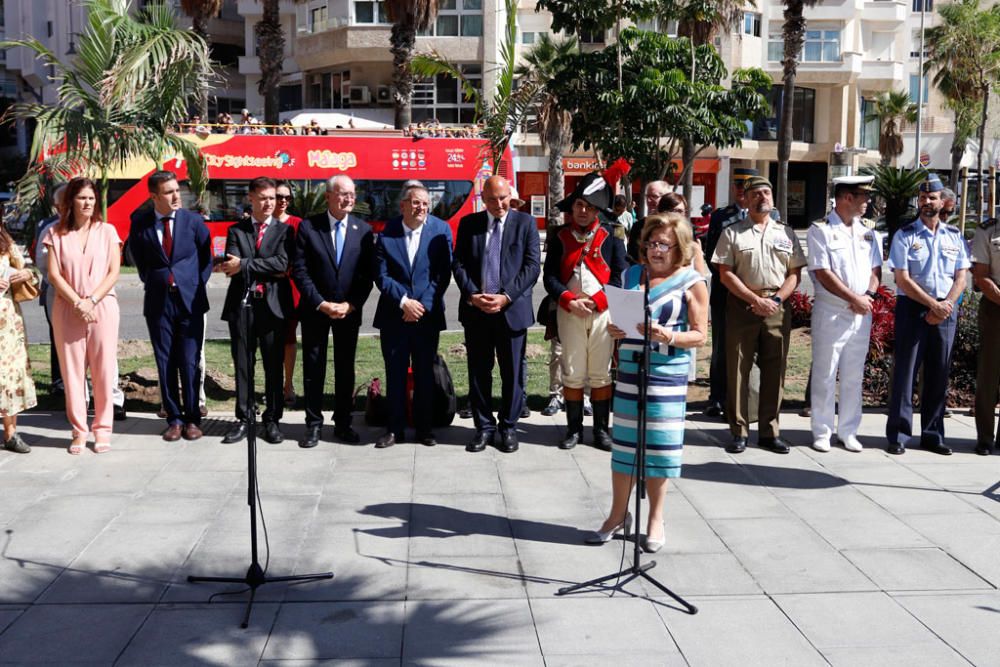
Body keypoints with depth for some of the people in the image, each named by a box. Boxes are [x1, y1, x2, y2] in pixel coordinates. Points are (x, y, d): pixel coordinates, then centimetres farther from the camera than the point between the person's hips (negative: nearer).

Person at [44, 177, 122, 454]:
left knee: (103, 370, 0)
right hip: (67, 309, 1)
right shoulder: (56, 233, 6)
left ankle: (102, 429, 9)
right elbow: (54, 275, 0)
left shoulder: (107, 231, 5)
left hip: (102, 308, 0)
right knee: (72, 370, 2)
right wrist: (78, 303, -10)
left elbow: (113, 273, 0)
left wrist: (91, 301, -11)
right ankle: (79, 430, 10)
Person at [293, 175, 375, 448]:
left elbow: (368, 274, 1)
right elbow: (300, 271, -6)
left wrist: (351, 305, -10)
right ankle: (314, 424, 14)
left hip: (349, 311, 1)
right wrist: (322, 304, -13)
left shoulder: (363, 230, 2)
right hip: (315, 310, -1)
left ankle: (343, 424, 18)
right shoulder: (308, 227, -3)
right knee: (313, 369, 5)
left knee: (346, 369, 8)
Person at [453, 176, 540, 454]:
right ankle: (484, 427, 18)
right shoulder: (469, 224, 8)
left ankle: (509, 427, 18)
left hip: (512, 309, -2)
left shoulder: (525, 223, 2)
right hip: (475, 310, 2)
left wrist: (506, 297, -14)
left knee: (513, 372, 5)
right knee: (479, 371, 7)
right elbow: (458, 264, 4)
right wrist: (472, 295, -11)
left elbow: (532, 265, -4)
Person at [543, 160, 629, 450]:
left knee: (601, 374, 5)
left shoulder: (610, 235, 2)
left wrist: (596, 301, -12)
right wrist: (570, 301, -13)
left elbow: (621, 275, -2)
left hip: (603, 311, -1)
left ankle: (601, 430, 15)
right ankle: (574, 429, 16)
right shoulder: (561, 237, 6)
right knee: (572, 373, 6)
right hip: (569, 312, 1)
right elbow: (550, 276, 1)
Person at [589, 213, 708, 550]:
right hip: (629, 370, 4)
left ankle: (655, 519, 19)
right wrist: (614, 329, -3)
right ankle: (618, 514, 21)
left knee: (658, 446, 4)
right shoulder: (632, 274, 11)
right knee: (623, 443, 7)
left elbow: (699, 334, -4)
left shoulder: (692, 282, -1)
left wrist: (666, 336, -21)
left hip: (667, 374, -3)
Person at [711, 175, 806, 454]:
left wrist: (776, 300, -8)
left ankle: (769, 432, 13)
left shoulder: (786, 233, 13)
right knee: (738, 370, -1)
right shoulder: (732, 233, 5)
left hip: (777, 307, 2)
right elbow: (725, 274, -2)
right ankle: (738, 432, 6)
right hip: (742, 306, -2)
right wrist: (755, 300, -11)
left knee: (774, 371, 4)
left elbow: (795, 273, 9)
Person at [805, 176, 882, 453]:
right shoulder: (820, 230, -7)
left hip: (861, 314, 5)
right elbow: (823, 274, -13)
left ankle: (849, 431, 19)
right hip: (831, 313, -5)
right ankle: (822, 432, 11)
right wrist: (854, 298, -14)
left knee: (853, 376, 10)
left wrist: (868, 296, -9)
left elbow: (876, 269, 10)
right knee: (824, 375, 1)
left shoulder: (868, 230, 11)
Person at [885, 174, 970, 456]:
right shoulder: (905, 235, -1)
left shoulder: (955, 236, 10)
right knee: (905, 370, -3)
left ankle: (933, 435, 16)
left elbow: (961, 276, 7)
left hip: (946, 310, 4)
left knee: (939, 373, 7)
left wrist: (946, 305, -9)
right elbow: (902, 279, -8)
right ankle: (898, 435, 2)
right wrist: (933, 304, -14)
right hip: (912, 307, -3)